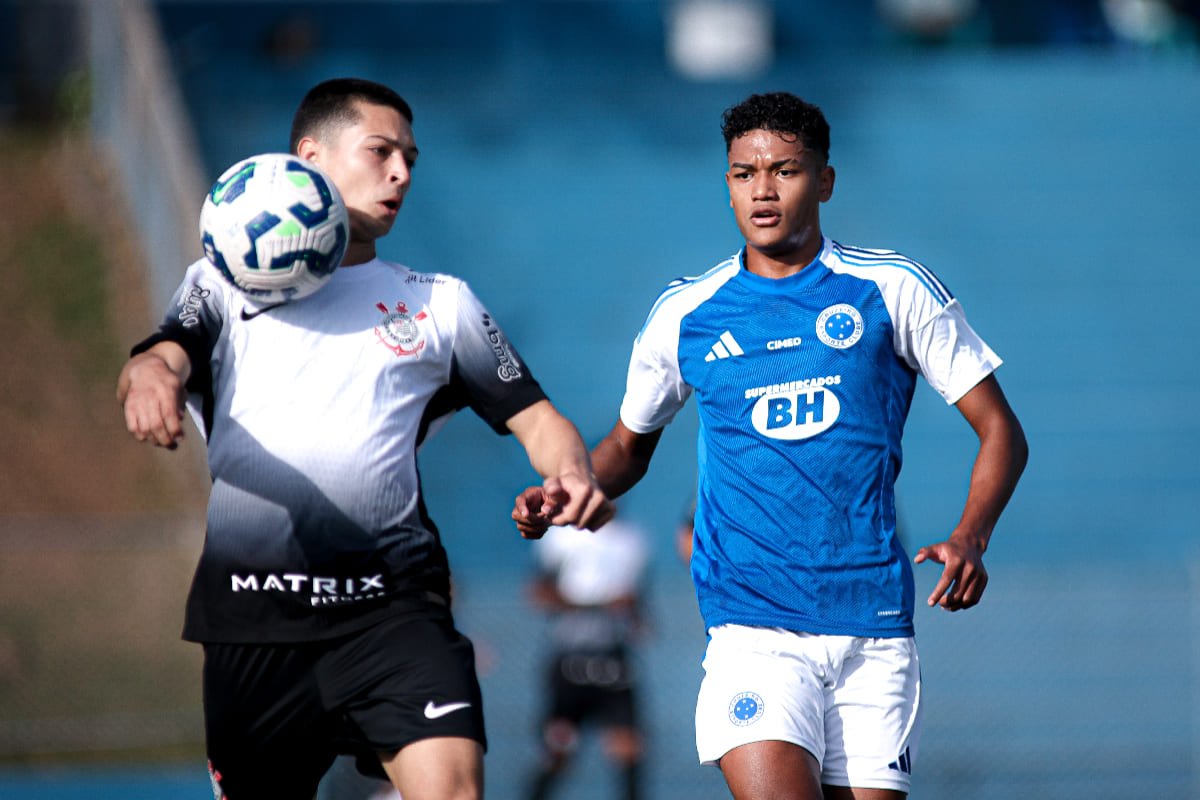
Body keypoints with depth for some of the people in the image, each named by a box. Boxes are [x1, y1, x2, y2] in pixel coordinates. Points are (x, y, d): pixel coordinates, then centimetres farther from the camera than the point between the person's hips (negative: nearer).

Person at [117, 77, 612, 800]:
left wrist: (572, 473, -7)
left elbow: (533, 415, 17)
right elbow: (165, 357, -5)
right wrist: (149, 375, -31)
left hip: (391, 605, 0)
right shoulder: (225, 282, 14)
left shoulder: (441, 302, 20)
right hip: (252, 607, 0)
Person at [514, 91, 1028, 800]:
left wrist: (971, 539, -12)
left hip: (874, 625, 1)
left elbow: (1000, 430, 6)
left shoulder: (895, 290, 4)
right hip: (750, 627, 0)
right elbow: (631, 445, 24)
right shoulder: (683, 314, 9)